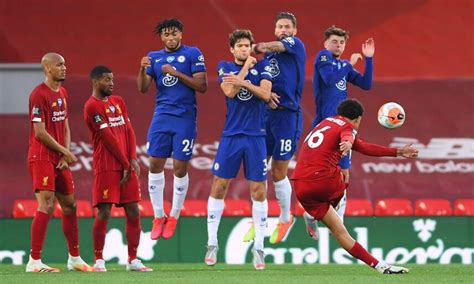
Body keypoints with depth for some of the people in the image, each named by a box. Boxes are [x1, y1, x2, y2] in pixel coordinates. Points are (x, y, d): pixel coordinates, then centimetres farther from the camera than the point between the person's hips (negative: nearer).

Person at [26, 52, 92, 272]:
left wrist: (65, 155, 3)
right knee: (46, 205, -15)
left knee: (70, 205, 13)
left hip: (60, 160, 9)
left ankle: (74, 259, 24)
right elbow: (39, 132, -16)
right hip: (42, 157, -9)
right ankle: (34, 261, -14)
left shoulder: (62, 93, 15)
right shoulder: (39, 94, -13)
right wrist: (65, 151, -9)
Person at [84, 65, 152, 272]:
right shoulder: (92, 106, -7)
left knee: (133, 212, 4)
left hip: (127, 165, 7)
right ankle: (99, 260, 0)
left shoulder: (118, 102, 17)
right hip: (106, 167, -7)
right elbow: (108, 138, -10)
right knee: (104, 213, -8)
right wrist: (125, 164, -9)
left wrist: (133, 159, -1)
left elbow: (128, 130, 13)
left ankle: (133, 260, 8)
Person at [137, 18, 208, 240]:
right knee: (155, 164, 1)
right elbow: (143, 89, 4)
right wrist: (143, 70, -14)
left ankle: (173, 217, 12)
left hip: (184, 118, -4)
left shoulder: (193, 54, -2)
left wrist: (177, 73, -16)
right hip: (161, 117, 4)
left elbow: (202, 86, -8)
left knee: (180, 167, -2)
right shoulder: (154, 57, 10)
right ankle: (158, 217, 12)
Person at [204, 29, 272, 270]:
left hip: (256, 135, 0)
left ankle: (258, 247, 4)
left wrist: (243, 82, -20)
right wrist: (246, 66, -8)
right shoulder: (224, 67, 7)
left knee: (258, 191, -2)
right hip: (231, 135, 0)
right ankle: (212, 244, 9)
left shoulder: (262, 66, 6)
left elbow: (266, 94, -8)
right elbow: (230, 91, -11)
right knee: (219, 186, 0)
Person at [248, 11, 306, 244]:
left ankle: (285, 219, 18)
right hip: (266, 113, 5)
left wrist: (255, 48, 4)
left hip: (287, 115, -5)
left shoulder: (296, 45, -2)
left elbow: (264, 47, -14)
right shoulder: (268, 54, 15)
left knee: (278, 173, -1)